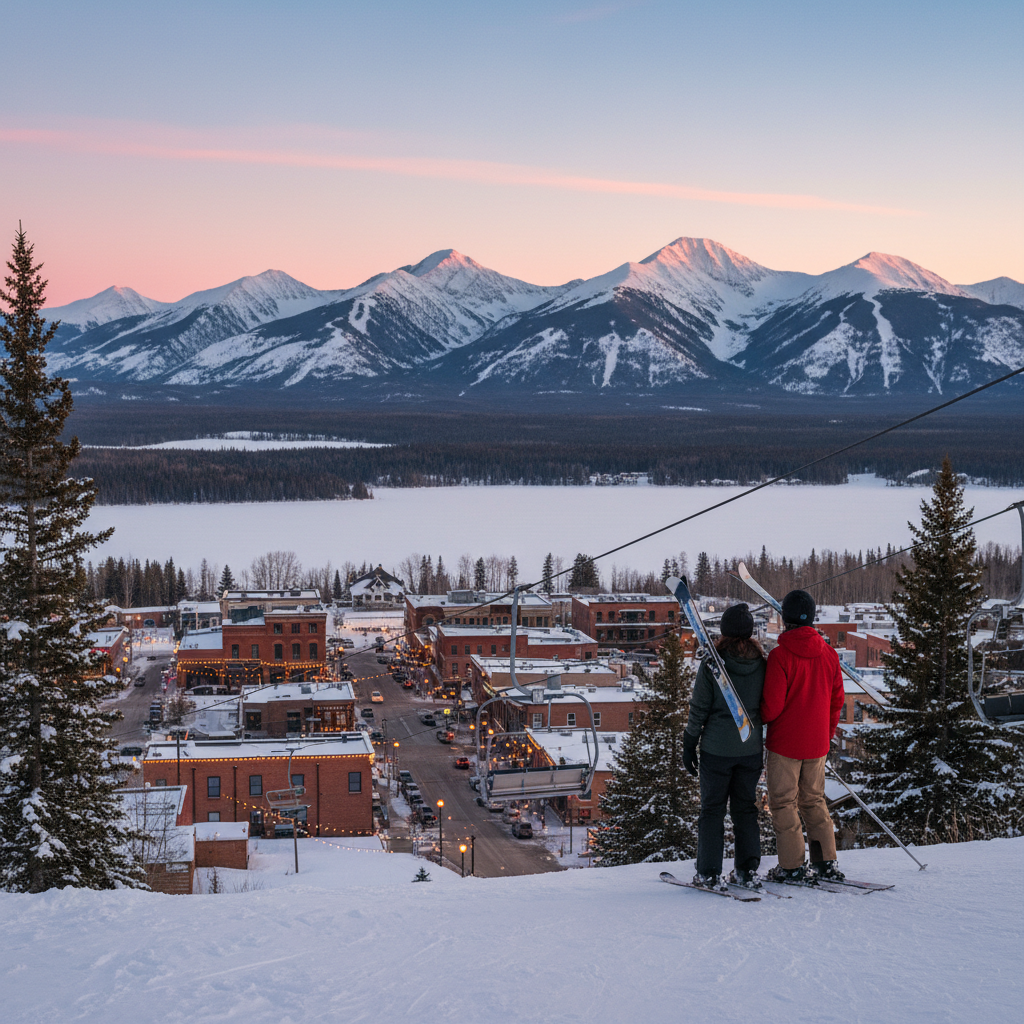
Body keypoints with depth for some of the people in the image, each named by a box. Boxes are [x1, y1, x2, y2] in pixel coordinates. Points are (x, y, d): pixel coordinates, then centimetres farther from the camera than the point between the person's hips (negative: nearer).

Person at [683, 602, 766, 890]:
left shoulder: (712, 663, -12)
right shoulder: (762, 663, -2)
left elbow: (699, 709, -8)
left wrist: (689, 746, 2)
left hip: (717, 748, -3)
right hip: (751, 748, 3)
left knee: (712, 808, 5)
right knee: (745, 807, 14)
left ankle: (709, 873, 5)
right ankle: (748, 869, 13)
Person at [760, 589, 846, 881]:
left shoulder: (780, 655, -17)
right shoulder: (829, 654, 2)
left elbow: (772, 706, -17)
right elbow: (836, 699, 9)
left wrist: (758, 718, 4)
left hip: (785, 742, -6)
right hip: (817, 744, 6)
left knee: (784, 802, 4)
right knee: (814, 800, 16)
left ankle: (793, 866, 4)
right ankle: (826, 862, 14)